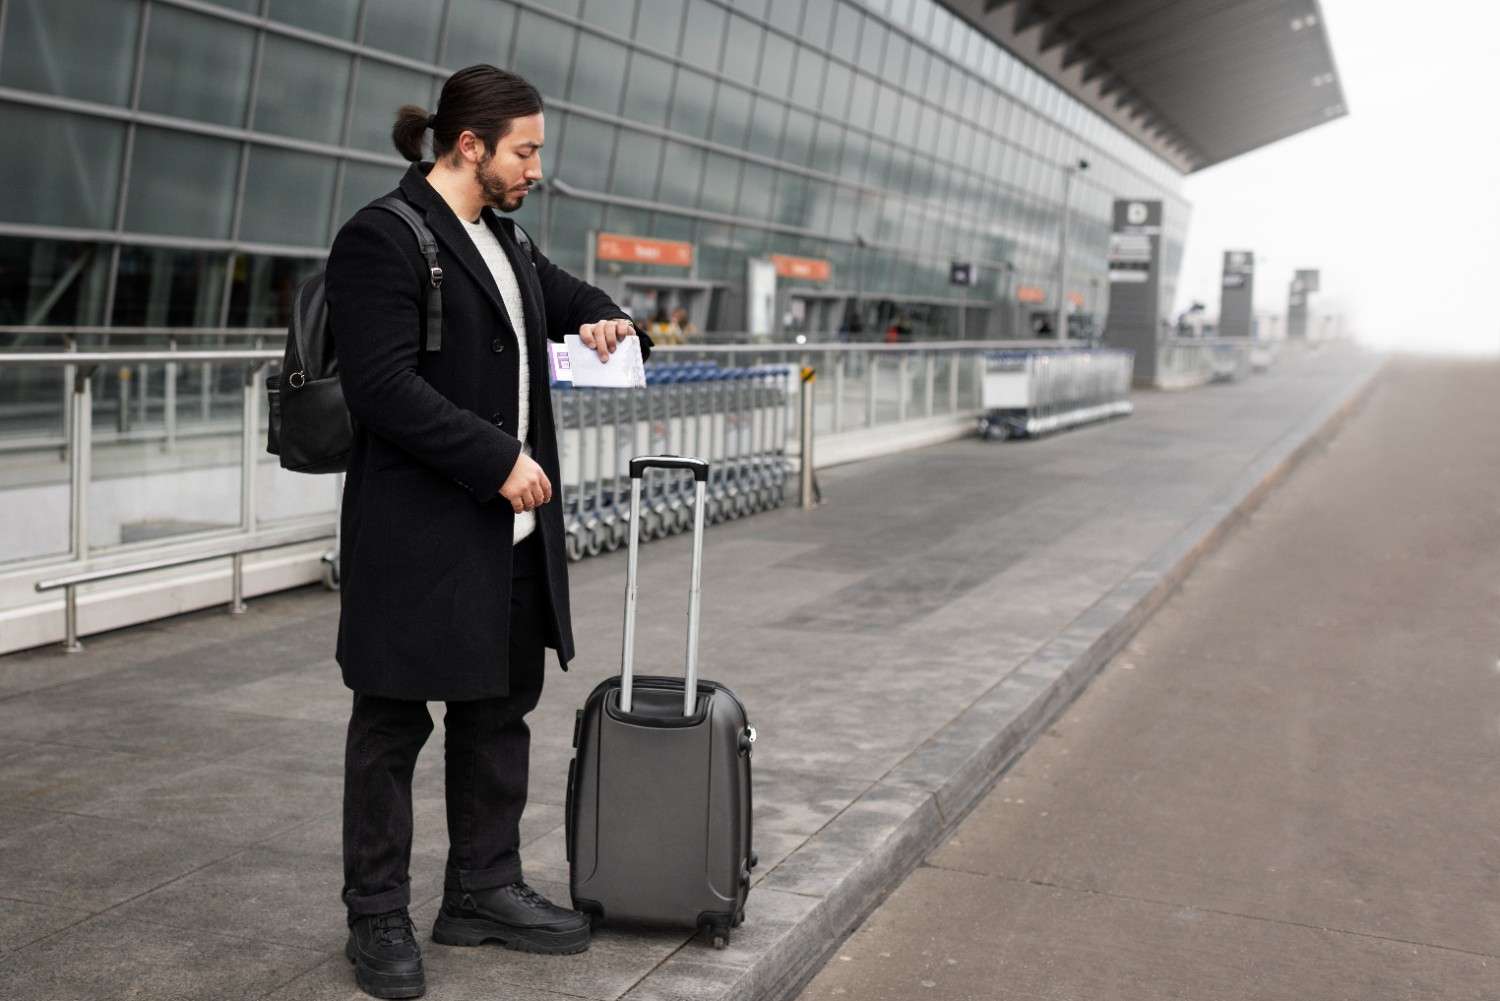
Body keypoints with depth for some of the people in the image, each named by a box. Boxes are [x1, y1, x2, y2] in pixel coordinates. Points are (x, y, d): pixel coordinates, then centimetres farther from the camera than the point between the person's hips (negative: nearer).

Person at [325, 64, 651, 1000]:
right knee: (393, 726, 4)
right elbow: (385, 387, -20)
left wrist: (608, 319, 7)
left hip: (511, 535, 9)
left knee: (500, 712, 15)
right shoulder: (383, 239, -12)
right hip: (418, 534, -9)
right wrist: (498, 460, -20)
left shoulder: (504, 242, 14)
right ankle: (378, 916, 16)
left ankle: (484, 890, 28)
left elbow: (573, 295, 31)